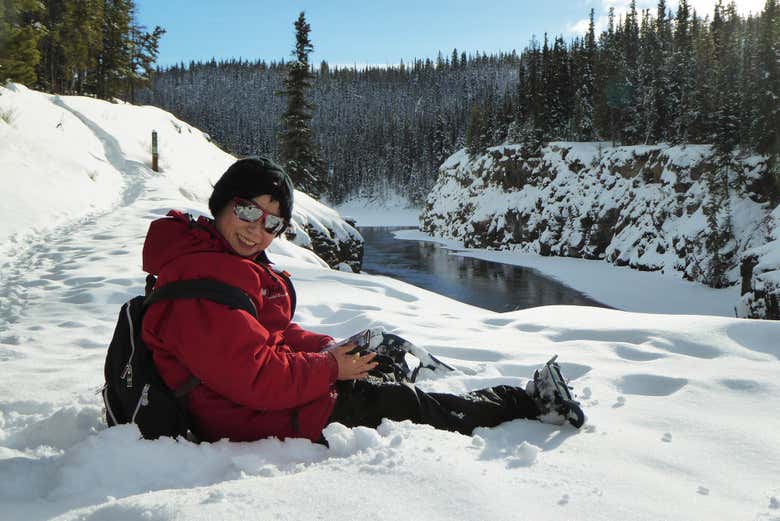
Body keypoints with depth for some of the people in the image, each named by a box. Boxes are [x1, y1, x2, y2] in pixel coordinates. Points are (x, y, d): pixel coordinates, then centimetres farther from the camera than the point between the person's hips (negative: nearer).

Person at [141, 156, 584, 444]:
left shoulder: (235, 268, 8)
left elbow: (274, 332, 15)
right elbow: (257, 378, -29)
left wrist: (325, 348, -2)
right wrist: (330, 366, -16)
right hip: (266, 423, -10)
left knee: (393, 391, 13)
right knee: (404, 403, 0)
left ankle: (528, 401, 26)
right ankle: (528, 405, 19)